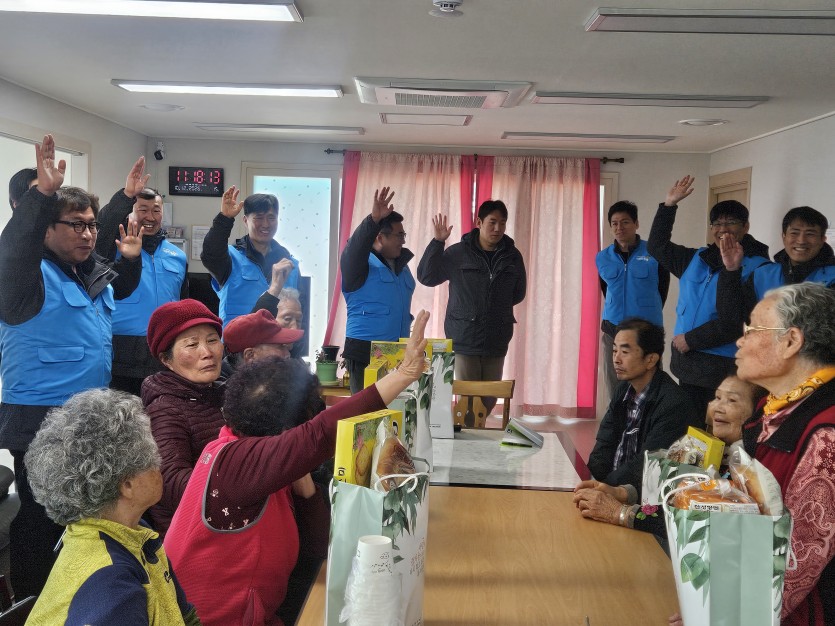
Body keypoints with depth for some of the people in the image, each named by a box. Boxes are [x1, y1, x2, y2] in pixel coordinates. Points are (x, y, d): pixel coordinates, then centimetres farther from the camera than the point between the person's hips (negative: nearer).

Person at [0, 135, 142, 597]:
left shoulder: (93, 274, 10)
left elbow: (120, 290, 31)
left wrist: (130, 259, 10)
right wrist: (43, 193, -50)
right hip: (39, 421, -9)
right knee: (40, 522, 2)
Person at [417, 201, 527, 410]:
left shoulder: (512, 256, 6)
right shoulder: (458, 253, -2)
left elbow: (519, 293, 17)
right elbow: (426, 277, -4)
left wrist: (500, 306, 4)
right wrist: (438, 242, -11)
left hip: (496, 342, 3)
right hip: (465, 340, -3)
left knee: (490, 399, 9)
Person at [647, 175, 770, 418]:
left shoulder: (757, 268, -9)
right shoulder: (697, 259, 13)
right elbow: (657, 246, 21)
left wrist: (691, 339, -14)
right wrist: (669, 204, 13)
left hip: (725, 368, -7)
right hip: (687, 361, 7)